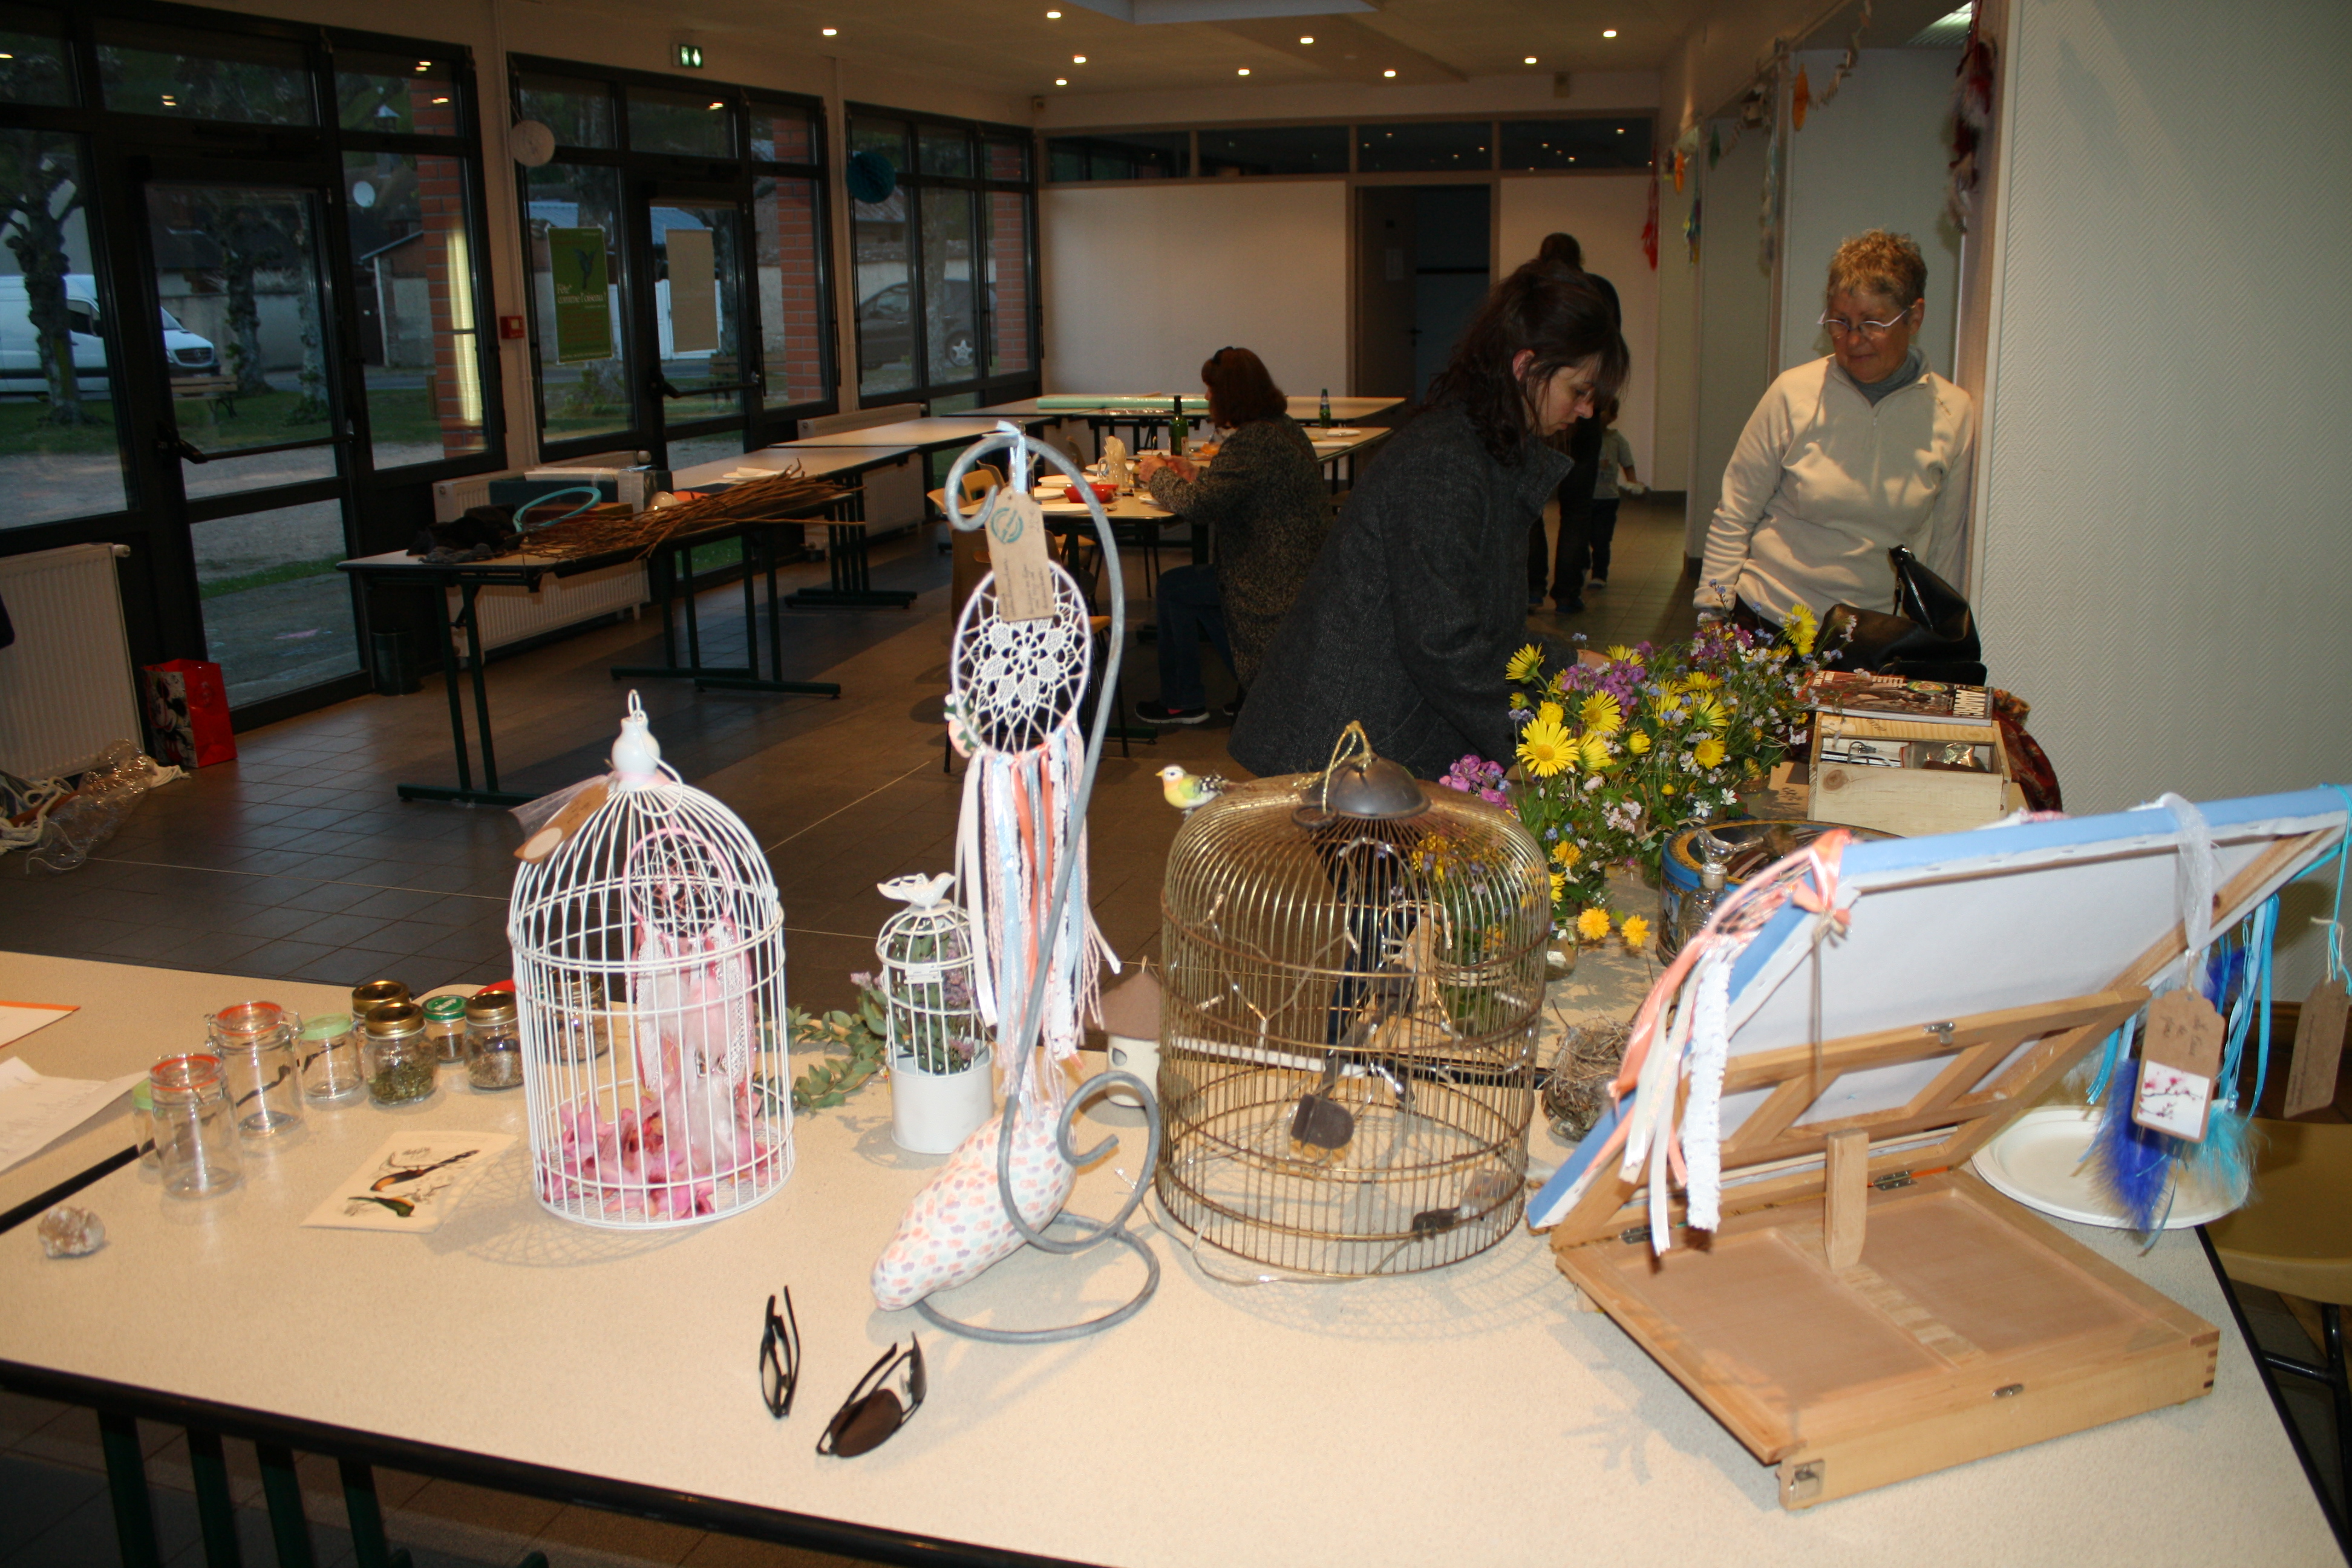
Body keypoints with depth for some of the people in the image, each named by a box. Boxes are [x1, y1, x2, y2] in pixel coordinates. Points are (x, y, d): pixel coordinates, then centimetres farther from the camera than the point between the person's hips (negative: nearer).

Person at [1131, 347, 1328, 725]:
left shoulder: (1252, 442, -23)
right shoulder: (1283, 426, 9)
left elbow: (1197, 504, -26)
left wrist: (1158, 475, -8)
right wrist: (1196, 473, 16)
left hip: (1276, 581, -10)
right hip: (1305, 569, 10)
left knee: (1175, 587, 2)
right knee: (1201, 592, 26)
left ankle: (1182, 701, 14)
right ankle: (1254, 685, 27)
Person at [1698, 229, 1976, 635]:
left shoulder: (1955, 415, -1)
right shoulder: (1793, 393, -5)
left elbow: (1948, 547, 7)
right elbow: (1734, 516, 1)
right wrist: (1711, 614, -2)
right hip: (1769, 620, -1)